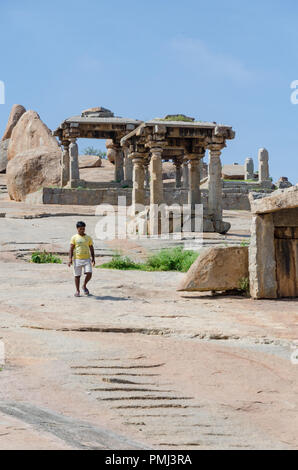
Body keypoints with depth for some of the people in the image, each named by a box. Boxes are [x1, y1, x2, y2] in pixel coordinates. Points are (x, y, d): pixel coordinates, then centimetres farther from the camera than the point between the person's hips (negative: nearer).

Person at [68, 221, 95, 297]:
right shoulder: (74, 238, 3)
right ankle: (77, 291, 16)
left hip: (87, 259, 1)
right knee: (77, 275, 3)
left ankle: (84, 286, 14)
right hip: (77, 259, -1)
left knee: (89, 273, -12)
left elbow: (91, 248, 13)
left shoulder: (88, 238, 9)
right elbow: (71, 249, 0)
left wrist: (93, 258, 6)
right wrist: (70, 259, -9)